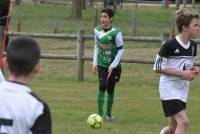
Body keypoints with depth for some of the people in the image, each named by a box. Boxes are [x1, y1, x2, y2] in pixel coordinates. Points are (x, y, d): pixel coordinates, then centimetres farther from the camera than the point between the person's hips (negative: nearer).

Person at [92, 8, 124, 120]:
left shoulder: (116, 32, -17)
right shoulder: (97, 30, -3)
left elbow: (121, 49, -10)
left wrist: (113, 65, -13)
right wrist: (95, 62, 5)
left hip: (114, 66, -2)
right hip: (102, 64, 2)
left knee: (110, 89, 6)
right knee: (102, 86, -17)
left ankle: (109, 113, 24)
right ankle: (100, 113, -13)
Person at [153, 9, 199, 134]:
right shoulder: (170, 45, -17)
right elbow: (158, 67, -13)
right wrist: (181, 73, -19)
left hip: (183, 90, 8)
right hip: (169, 89, -8)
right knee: (183, 121, -20)